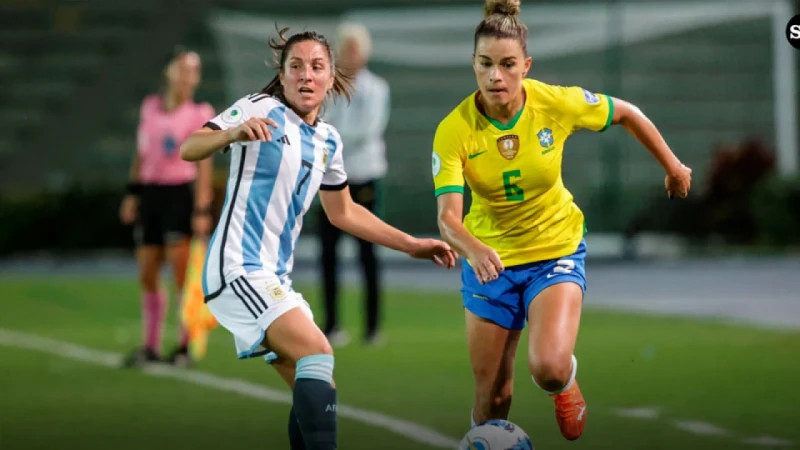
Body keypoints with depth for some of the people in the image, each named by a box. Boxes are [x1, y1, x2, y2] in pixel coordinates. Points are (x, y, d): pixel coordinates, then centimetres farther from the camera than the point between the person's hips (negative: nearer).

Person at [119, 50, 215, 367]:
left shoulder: (200, 113, -2)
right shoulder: (150, 107, 11)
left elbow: (204, 164, -6)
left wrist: (203, 209, -12)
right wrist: (132, 194, 14)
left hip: (181, 195, -5)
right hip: (150, 193, 5)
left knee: (183, 275, -6)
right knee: (147, 277, 6)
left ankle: (185, 346, 0)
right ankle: (150, 347, 15)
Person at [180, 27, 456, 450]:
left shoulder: (328, 141, 13)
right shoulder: (260, 109, -7)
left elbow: (343, 212, 27)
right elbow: (188, 149, -17)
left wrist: (411, 245, 24)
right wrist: (233, 133, -38)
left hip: (274, 278, 9)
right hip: (238, 267, -9)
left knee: (315, 391, 9)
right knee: (316, 352, -25)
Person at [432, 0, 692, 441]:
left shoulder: (557, 103, -19)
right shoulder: (454, 130, -22)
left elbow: (626, 114, 0)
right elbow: (447, 217, -30)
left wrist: (673, 167, 9)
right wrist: (475, 250, -50)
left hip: (556, 250, 0)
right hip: (490, 260, 1)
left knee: (548, 368, -23)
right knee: (492, 395, 5)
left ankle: (566, 380, 15)